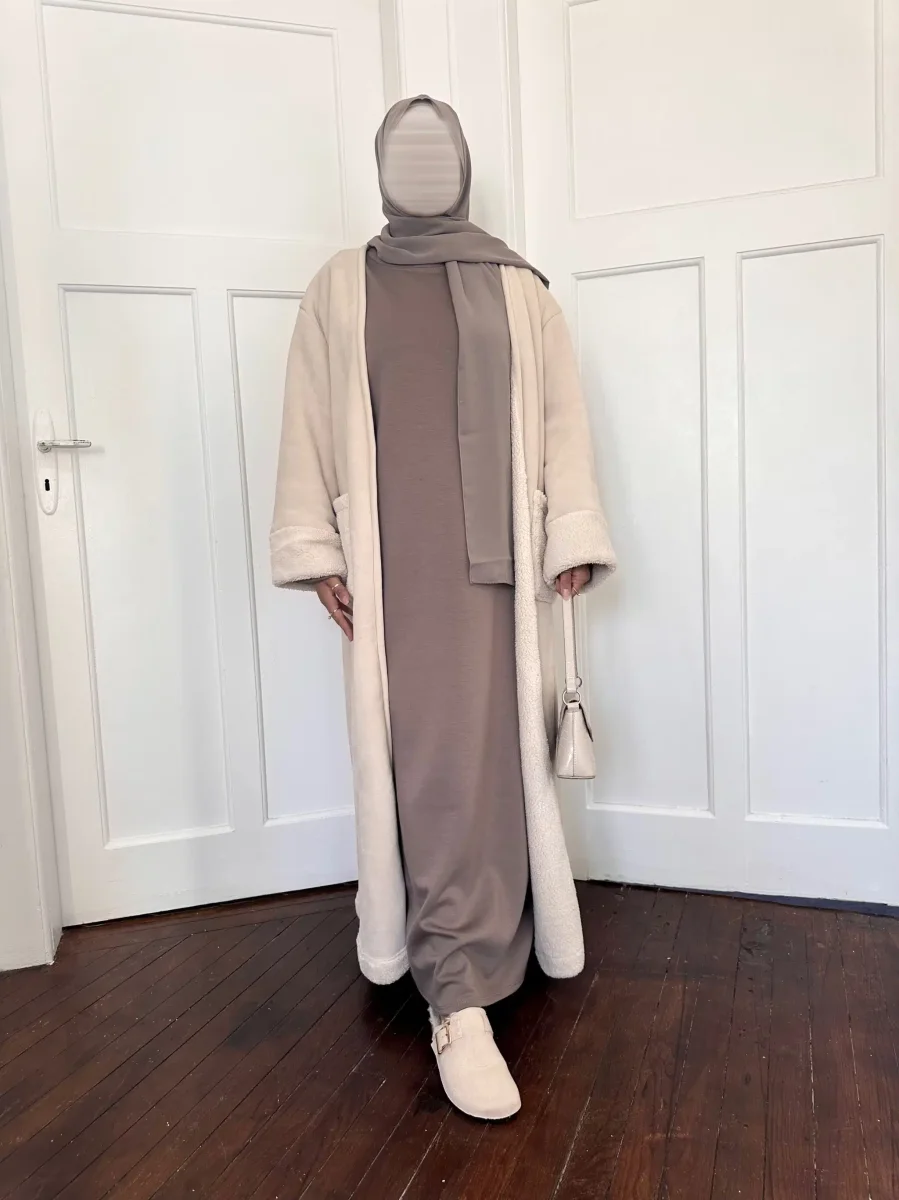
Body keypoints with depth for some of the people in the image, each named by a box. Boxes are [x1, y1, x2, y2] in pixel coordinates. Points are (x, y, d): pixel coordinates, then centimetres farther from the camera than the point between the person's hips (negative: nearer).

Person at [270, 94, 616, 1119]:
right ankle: (460, 996, 2)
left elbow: (560, 418, 9)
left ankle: (457, 962, 20)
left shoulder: (517, 289, 14)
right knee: (431, 753, -5)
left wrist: (572, 537, 0)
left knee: (489, 746, 1)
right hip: (393, 557, -1)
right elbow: (310, 426, 6)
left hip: (495, 551, 1)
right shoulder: (340, 289, 12)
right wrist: (318, 552, -2)